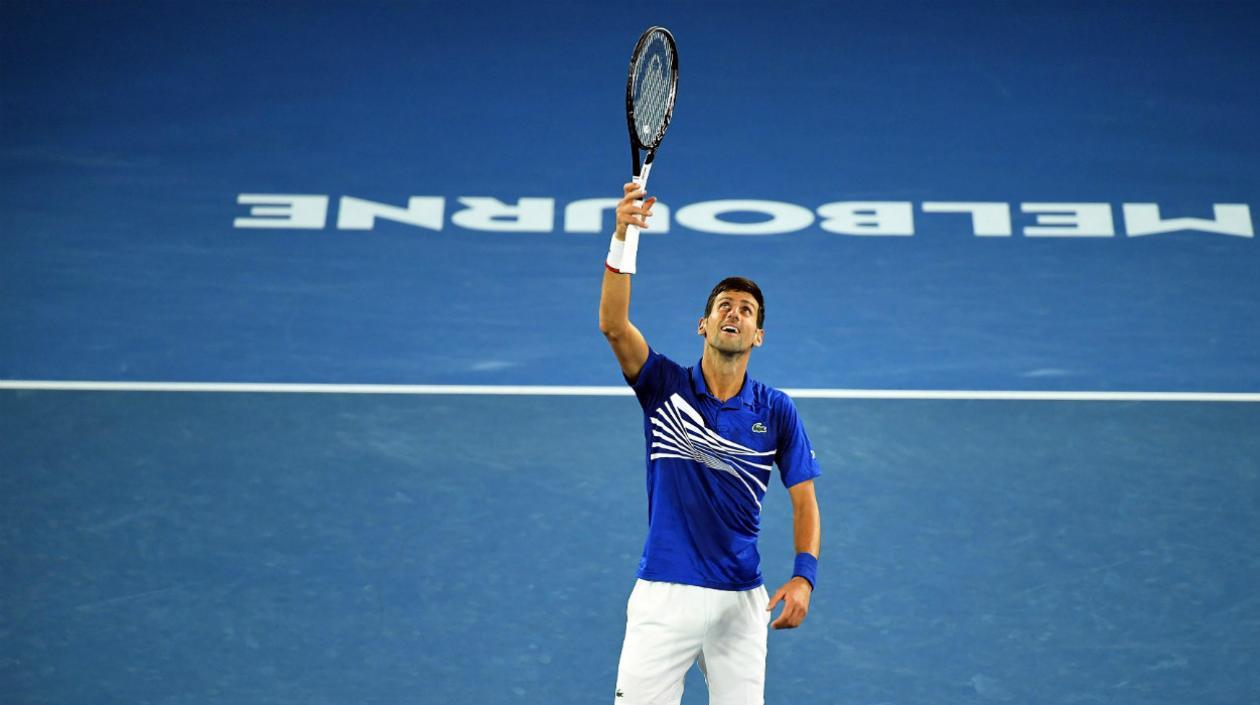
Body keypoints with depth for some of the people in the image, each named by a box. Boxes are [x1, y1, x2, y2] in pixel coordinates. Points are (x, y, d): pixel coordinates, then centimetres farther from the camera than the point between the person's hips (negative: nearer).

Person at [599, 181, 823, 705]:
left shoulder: (776, 411, 3)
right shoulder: (664, 386, 0)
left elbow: (804, 500, 5)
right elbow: (613, 325, -17)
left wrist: (803, 576, -11)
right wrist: (622, 239, -30)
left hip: (740, 602, 2)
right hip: (662, 596, -1)